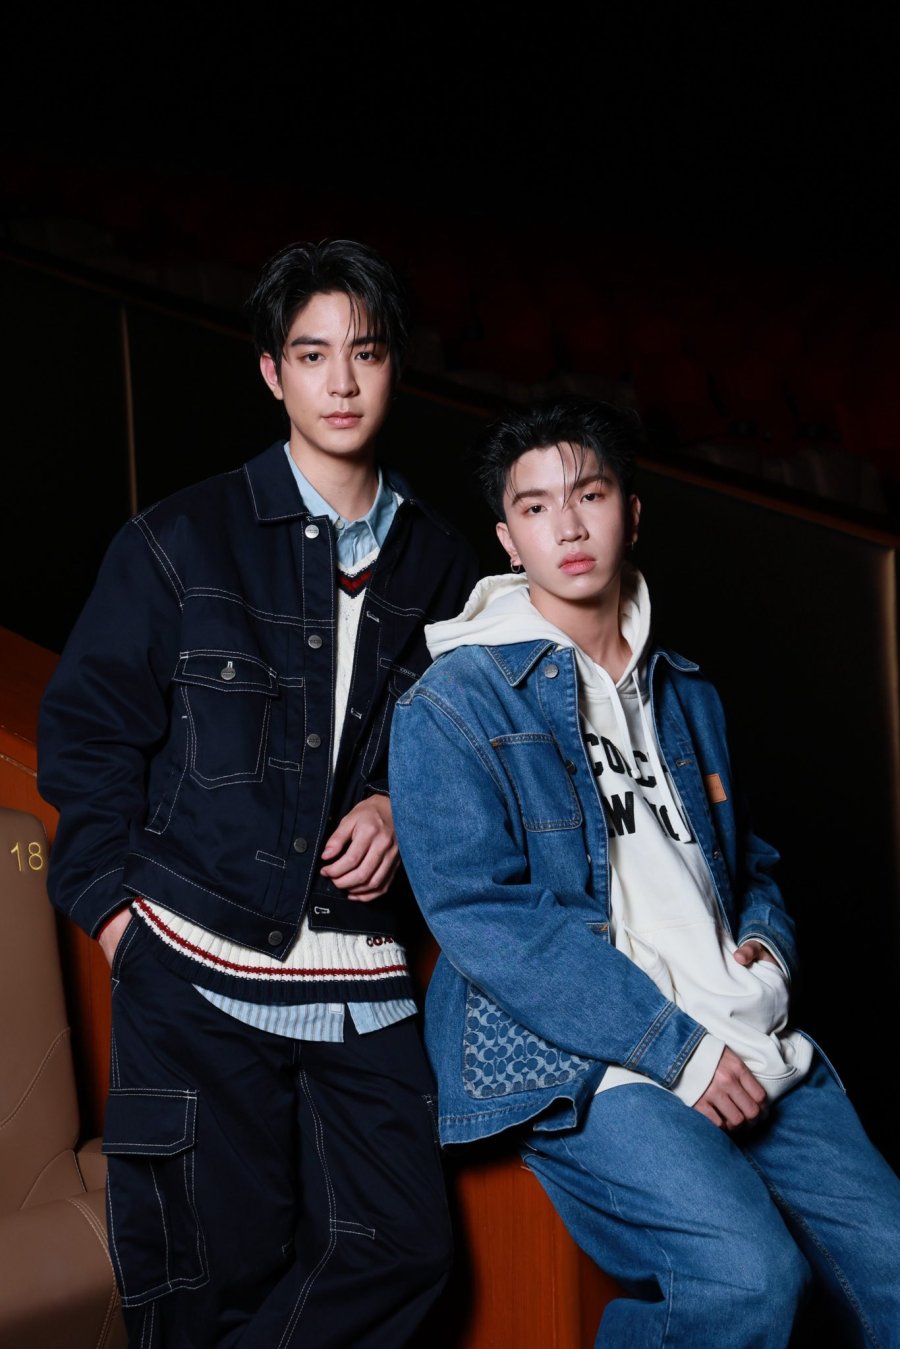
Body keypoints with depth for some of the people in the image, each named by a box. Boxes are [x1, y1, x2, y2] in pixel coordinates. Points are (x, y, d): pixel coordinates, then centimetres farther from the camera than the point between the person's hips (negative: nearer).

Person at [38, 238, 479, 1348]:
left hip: (360, 980, 3)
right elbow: (87, 730, 3)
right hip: (198, 973, -3)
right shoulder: (181, 541, 2)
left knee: (397, 1251, 0)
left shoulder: (439, 562, 10)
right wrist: (116, 911, -4)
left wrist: (402, 806, 0)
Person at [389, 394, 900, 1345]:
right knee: (747, 1270, -26)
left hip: (741, 1045, 6)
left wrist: (768, 945, 5)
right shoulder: (453, 706, -2)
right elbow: (483, 914, -12)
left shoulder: (686, 696, 19)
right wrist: (673, 1048, -16)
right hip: (575, 1061, -6)